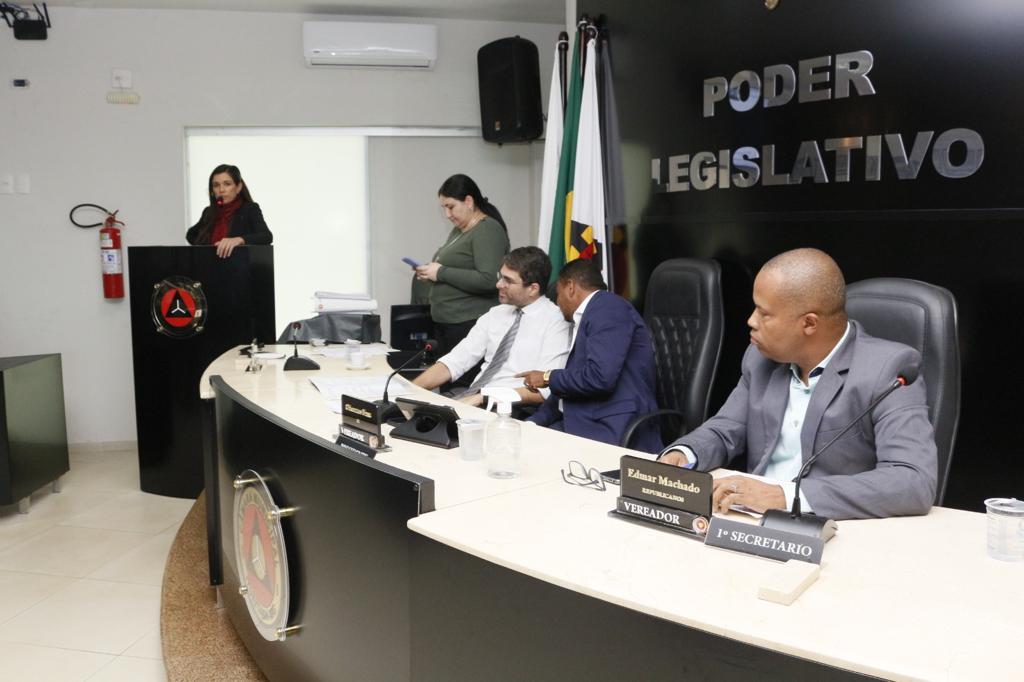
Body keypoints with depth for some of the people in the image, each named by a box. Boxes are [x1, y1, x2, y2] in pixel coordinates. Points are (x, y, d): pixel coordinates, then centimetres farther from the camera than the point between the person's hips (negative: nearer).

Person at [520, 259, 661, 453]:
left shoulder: (608, 308, -9)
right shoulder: (585, 318, 18)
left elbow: (600, 377, -21)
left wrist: (549, 377, -7)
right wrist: (531, 423, 7)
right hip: (581, 424, 8)